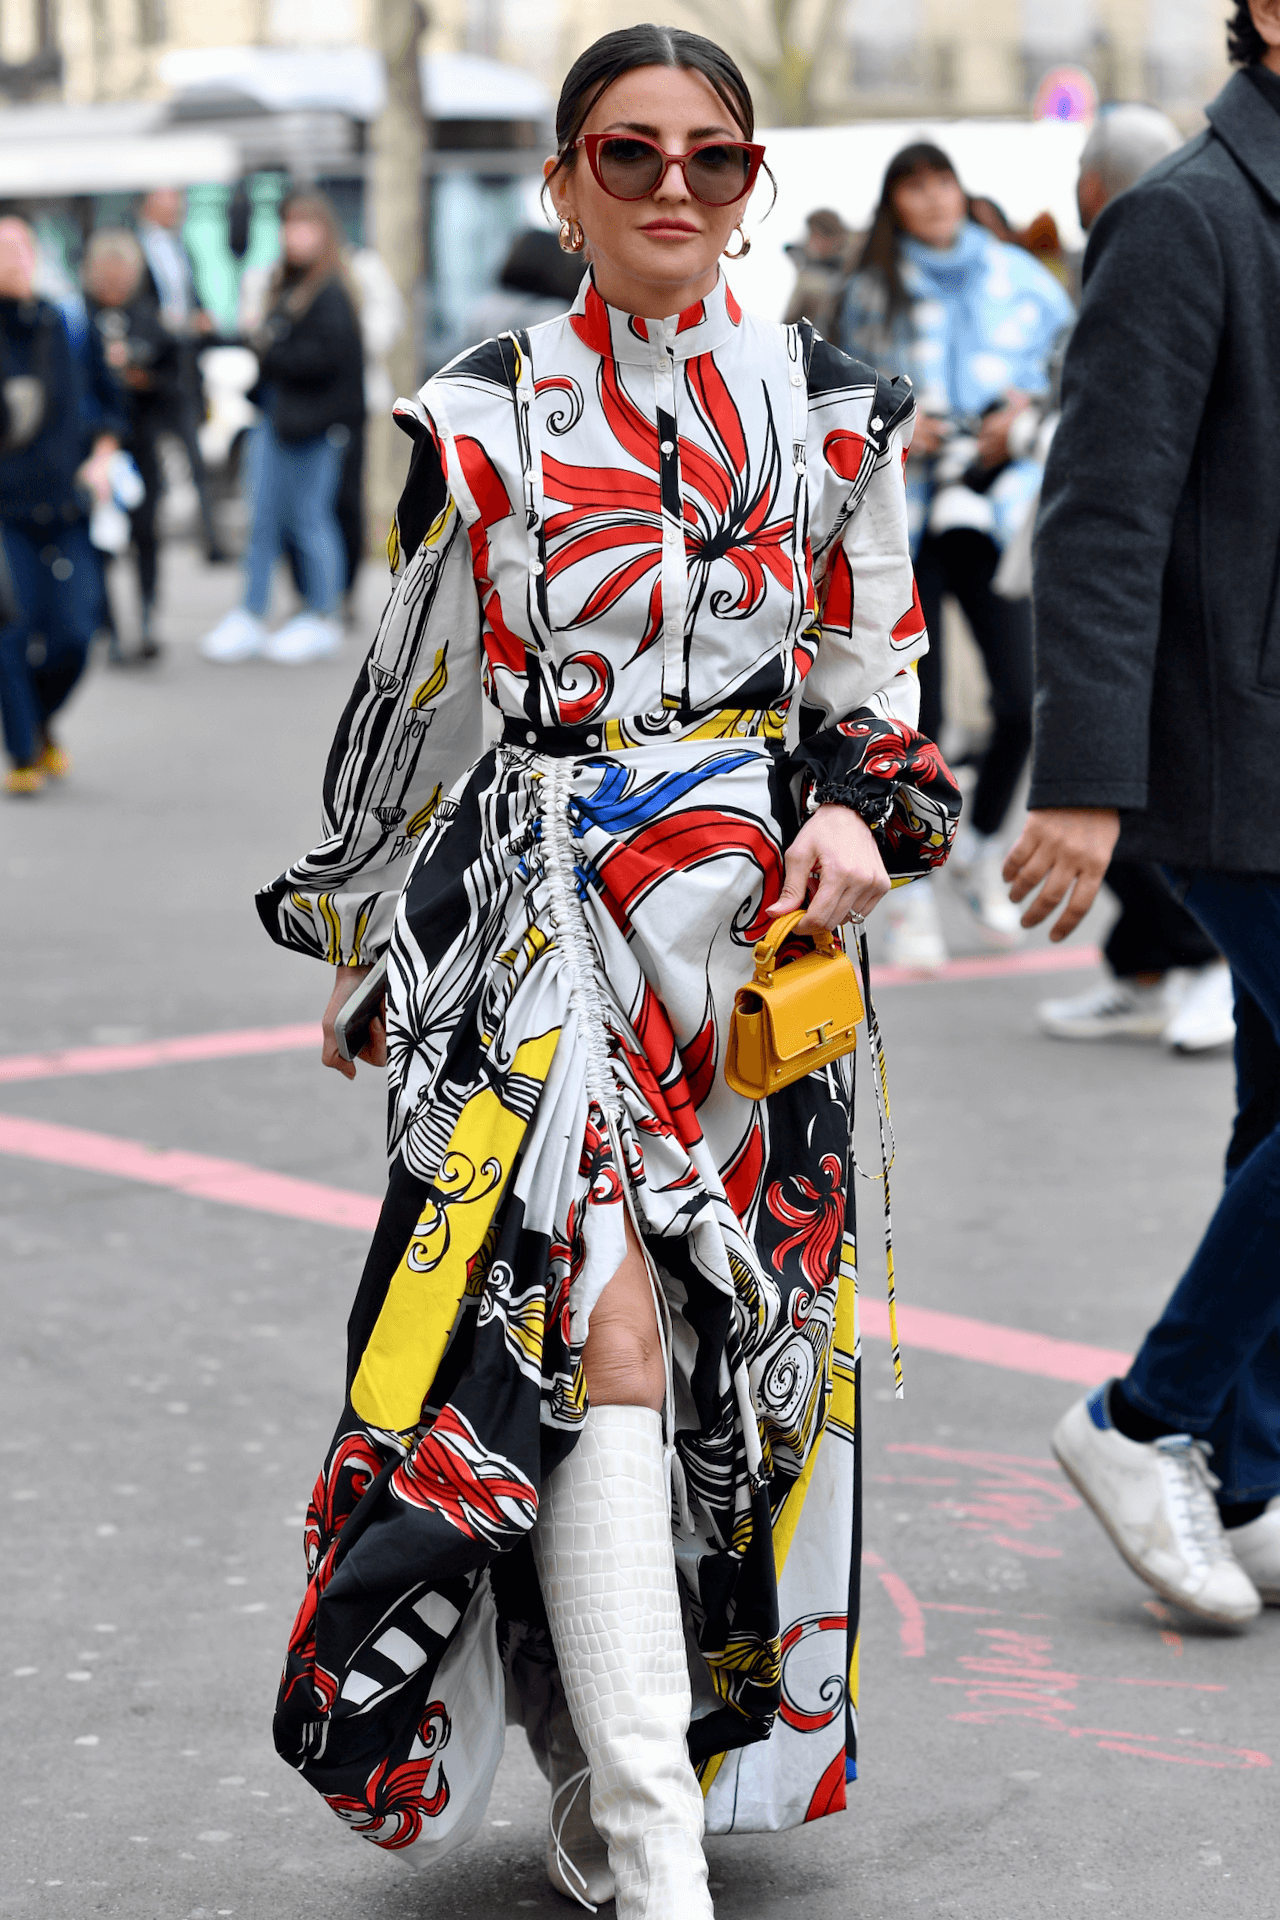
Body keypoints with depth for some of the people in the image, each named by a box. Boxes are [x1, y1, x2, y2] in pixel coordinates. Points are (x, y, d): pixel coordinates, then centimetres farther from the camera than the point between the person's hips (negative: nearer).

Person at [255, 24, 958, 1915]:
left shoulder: (834, 410, 6)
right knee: (595, 1331, -14)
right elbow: (408, 697, 9)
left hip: (761, 917, 3)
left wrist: (859, 816, -8)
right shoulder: (486, 416, 1)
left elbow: (876, 683, 12)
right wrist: (351, 922, 15)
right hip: (544, 918, -3)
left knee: (738, 1340, 7)